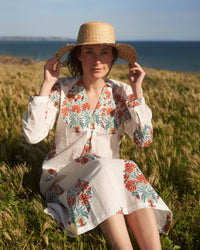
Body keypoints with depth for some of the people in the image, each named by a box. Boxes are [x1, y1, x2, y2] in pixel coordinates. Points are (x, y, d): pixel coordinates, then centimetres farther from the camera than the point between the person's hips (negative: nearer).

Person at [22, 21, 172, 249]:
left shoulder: (121, 92, -1)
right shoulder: (61, 90, -6)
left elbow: (144, 139, -11)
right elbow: (32, 135, -18)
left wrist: (137, 90, -12)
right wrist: (47, 84, -17)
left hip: (106, 177, 2)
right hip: (63, 178, -2)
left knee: (130, 172, -31)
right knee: (104, 168, -33)